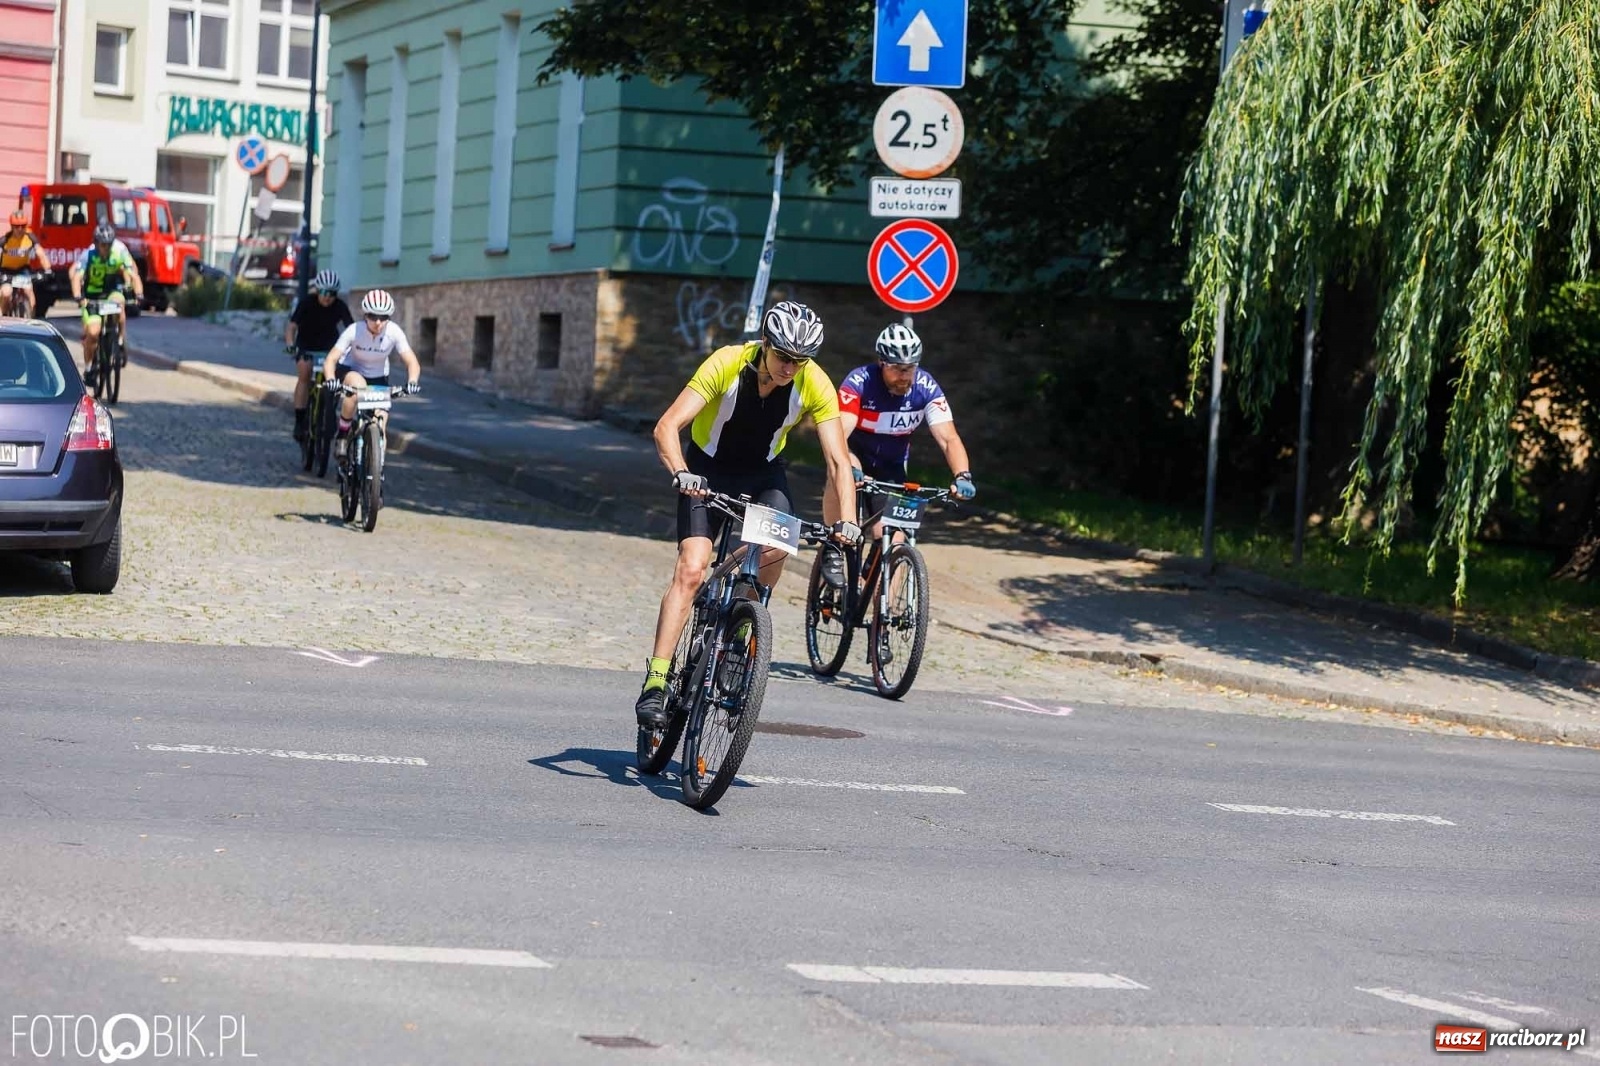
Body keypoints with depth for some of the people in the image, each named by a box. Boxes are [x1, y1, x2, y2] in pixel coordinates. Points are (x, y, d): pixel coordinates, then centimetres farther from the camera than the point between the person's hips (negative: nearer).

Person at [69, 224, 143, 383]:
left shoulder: (120, 250, -20)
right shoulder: (88, 255, -24)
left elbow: (133, 274, -24)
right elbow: (76, 277, -32)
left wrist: (139, 294, -40)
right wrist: (78, 297, -48)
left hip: (112, 290, 1)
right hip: (92, 295, -1)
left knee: (119, 302, -34)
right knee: (93, 332, -16)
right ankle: (88, 368, 6)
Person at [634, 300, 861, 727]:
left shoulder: (815, 385, -21)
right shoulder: (727, 364, -28)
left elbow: (838, 460, -22)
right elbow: (667, 427, -31)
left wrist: (846, 521, -37)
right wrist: (681, 474, -50)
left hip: (764, 473, 2)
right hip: (707, 469, -2)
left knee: (776, 546, -27)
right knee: (691, 569, -19)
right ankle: (656, 681, -19)